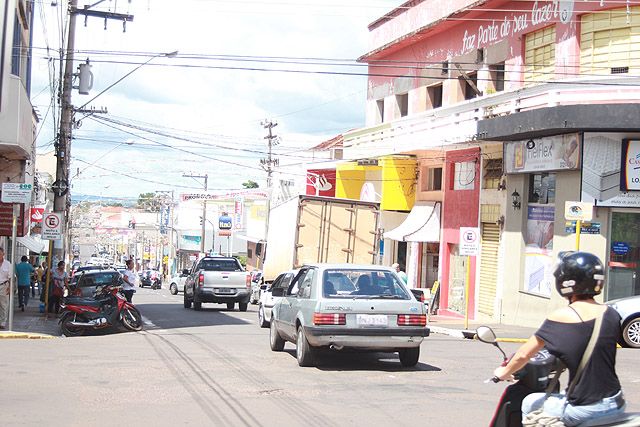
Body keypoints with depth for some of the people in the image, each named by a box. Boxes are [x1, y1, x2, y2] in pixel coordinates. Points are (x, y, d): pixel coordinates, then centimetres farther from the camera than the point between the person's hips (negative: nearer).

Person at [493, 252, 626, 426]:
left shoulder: (559, 319, -10)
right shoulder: (611, 314, 1)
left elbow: (524, 355, -3)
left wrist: (505, 371, 18)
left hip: (582, 411, -4)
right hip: (615, 406, 4)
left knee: (529, 403, 20)